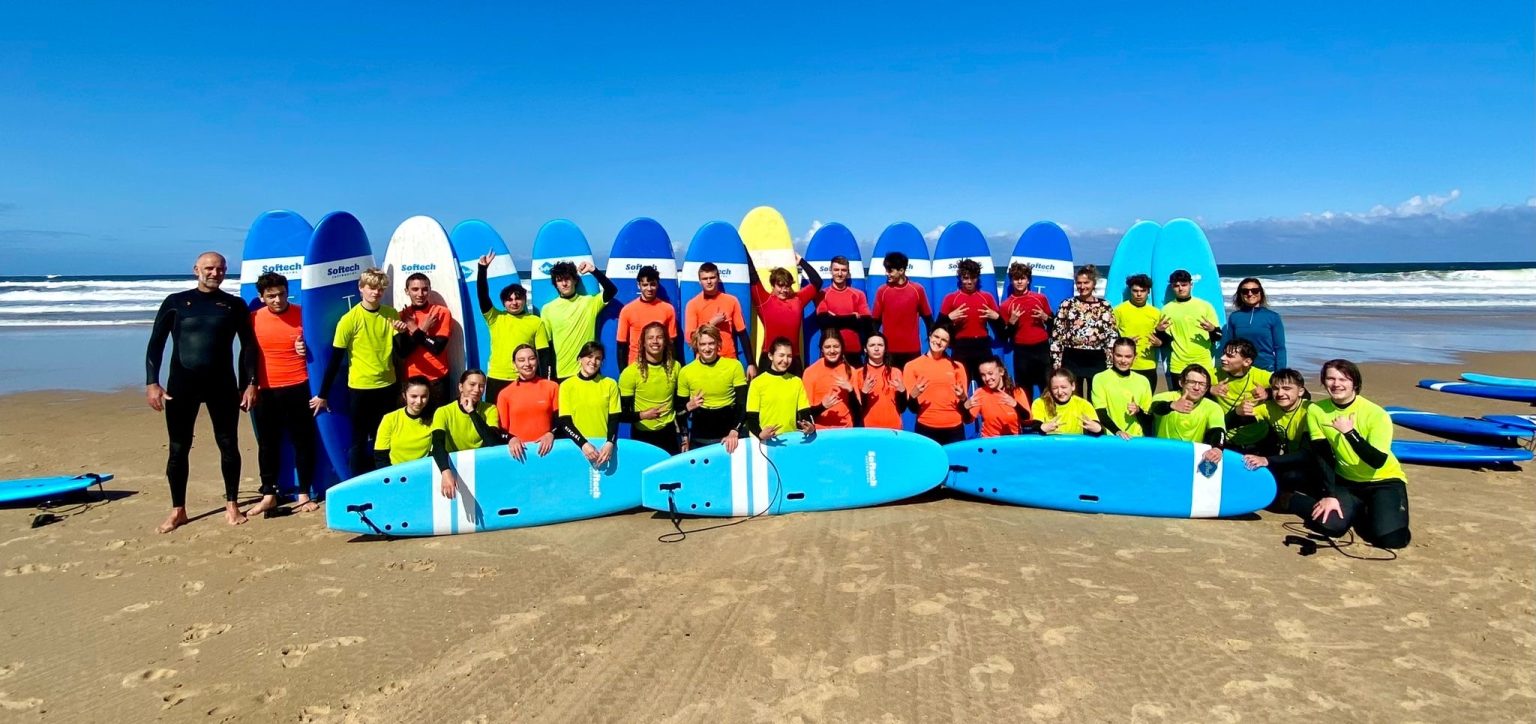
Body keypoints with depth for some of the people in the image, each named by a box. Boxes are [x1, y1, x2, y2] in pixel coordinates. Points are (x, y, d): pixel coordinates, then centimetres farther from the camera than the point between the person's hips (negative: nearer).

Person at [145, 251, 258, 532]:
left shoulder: (234, 305, 5)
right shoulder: (175, 302, 4)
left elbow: (248, 346, 5)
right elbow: (156, 344, 4)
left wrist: (250, 383, -2)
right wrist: (152, 383, -6)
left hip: (222, 383, 0)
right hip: (182, 384, 0)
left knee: (229, 445, 3)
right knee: (178, 449, 4)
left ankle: (232, 505, 15)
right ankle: (178, 510, 14)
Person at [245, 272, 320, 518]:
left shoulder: (302, 314, -4)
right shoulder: (253, 319, 0)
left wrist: (307, 349, -13)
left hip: (297, 389, -2)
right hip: (265, 391, 2)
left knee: (303, 441, 4)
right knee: (267, 444, 9)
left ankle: (304, 495, 14)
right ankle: (269, 496, 19)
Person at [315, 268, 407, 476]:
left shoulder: (391, 314, 1)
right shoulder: (349, 319, -11)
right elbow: (335, 360, -8)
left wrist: (402, 333, -17)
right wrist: (322, 395, -6)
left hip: (387, 386, 4)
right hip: (360, 388, -4)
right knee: (360, 440, 7)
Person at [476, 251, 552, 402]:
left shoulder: (536, 322, 5)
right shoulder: (495, 318, 8)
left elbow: (544, 354, 4)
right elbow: (482, 295, -5)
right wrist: (483, 268, -16)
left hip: (524, 381, -1)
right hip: (496, 380, 1)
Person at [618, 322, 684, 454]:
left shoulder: (675, 367, -1)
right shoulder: (630, 373, -13)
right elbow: (622, 414, -11)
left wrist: (683, 435, 12)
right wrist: (643, 415, -29)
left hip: (669, 433, 3)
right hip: (642, 435, -3)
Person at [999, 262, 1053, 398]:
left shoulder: (1041, 298, 6)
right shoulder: (1006, 305, 3)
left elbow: (1053, 324, 13)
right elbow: (1004, 336, 2)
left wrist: (1045, 317, -7)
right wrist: (1012, 322, -14)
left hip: (1042, 349, 1)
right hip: (1021, 352, -1)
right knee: (1024, 391, 3)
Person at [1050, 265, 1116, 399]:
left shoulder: (1105, 306, 3)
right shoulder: (1067, 305, 0)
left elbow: (1112, 336, 5)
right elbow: (1056, 335, 0)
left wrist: (1110, 365, 0)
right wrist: (1056, 363, -5)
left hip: (1097, 361, 1)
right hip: (1072, 360, -1)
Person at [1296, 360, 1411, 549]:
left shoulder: (1376, 414, -19)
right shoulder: (1315, 410, -9)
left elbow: (1377, 461, -27)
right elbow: (1323, 457, -10)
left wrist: (1350, 432, -37)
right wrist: (1329, 496, -17)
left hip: (1384, 480, -2)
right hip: (1345, 481, 2)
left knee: (1390, 537, -23)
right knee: (1327, 524, -24)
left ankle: (1369, 511, 12)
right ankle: (1356, 510, 12)